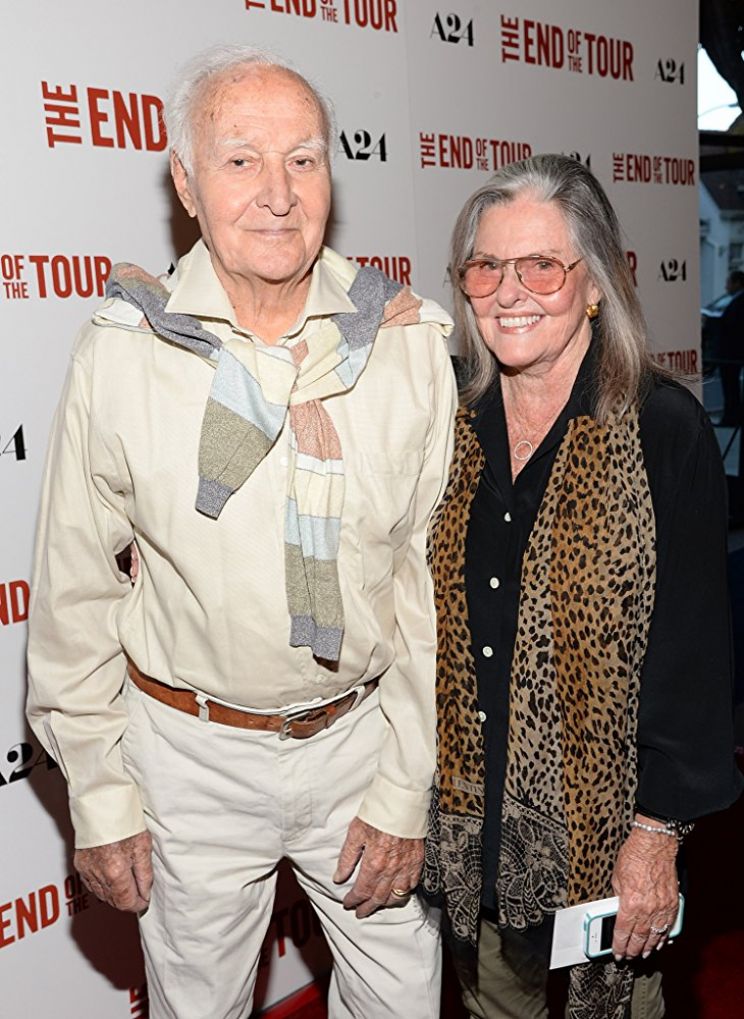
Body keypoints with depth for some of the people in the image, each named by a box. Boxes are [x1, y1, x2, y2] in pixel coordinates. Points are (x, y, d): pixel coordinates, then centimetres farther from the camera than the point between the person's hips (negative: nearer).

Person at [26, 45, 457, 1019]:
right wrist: (100, 797, -1)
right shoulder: (121, 355, -13)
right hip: (193, 751, -1)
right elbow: (75, 593, -4)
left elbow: (437, 579, -6)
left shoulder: (411, 345, -10)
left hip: (363, 732, 2)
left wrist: (407, 788, -4)